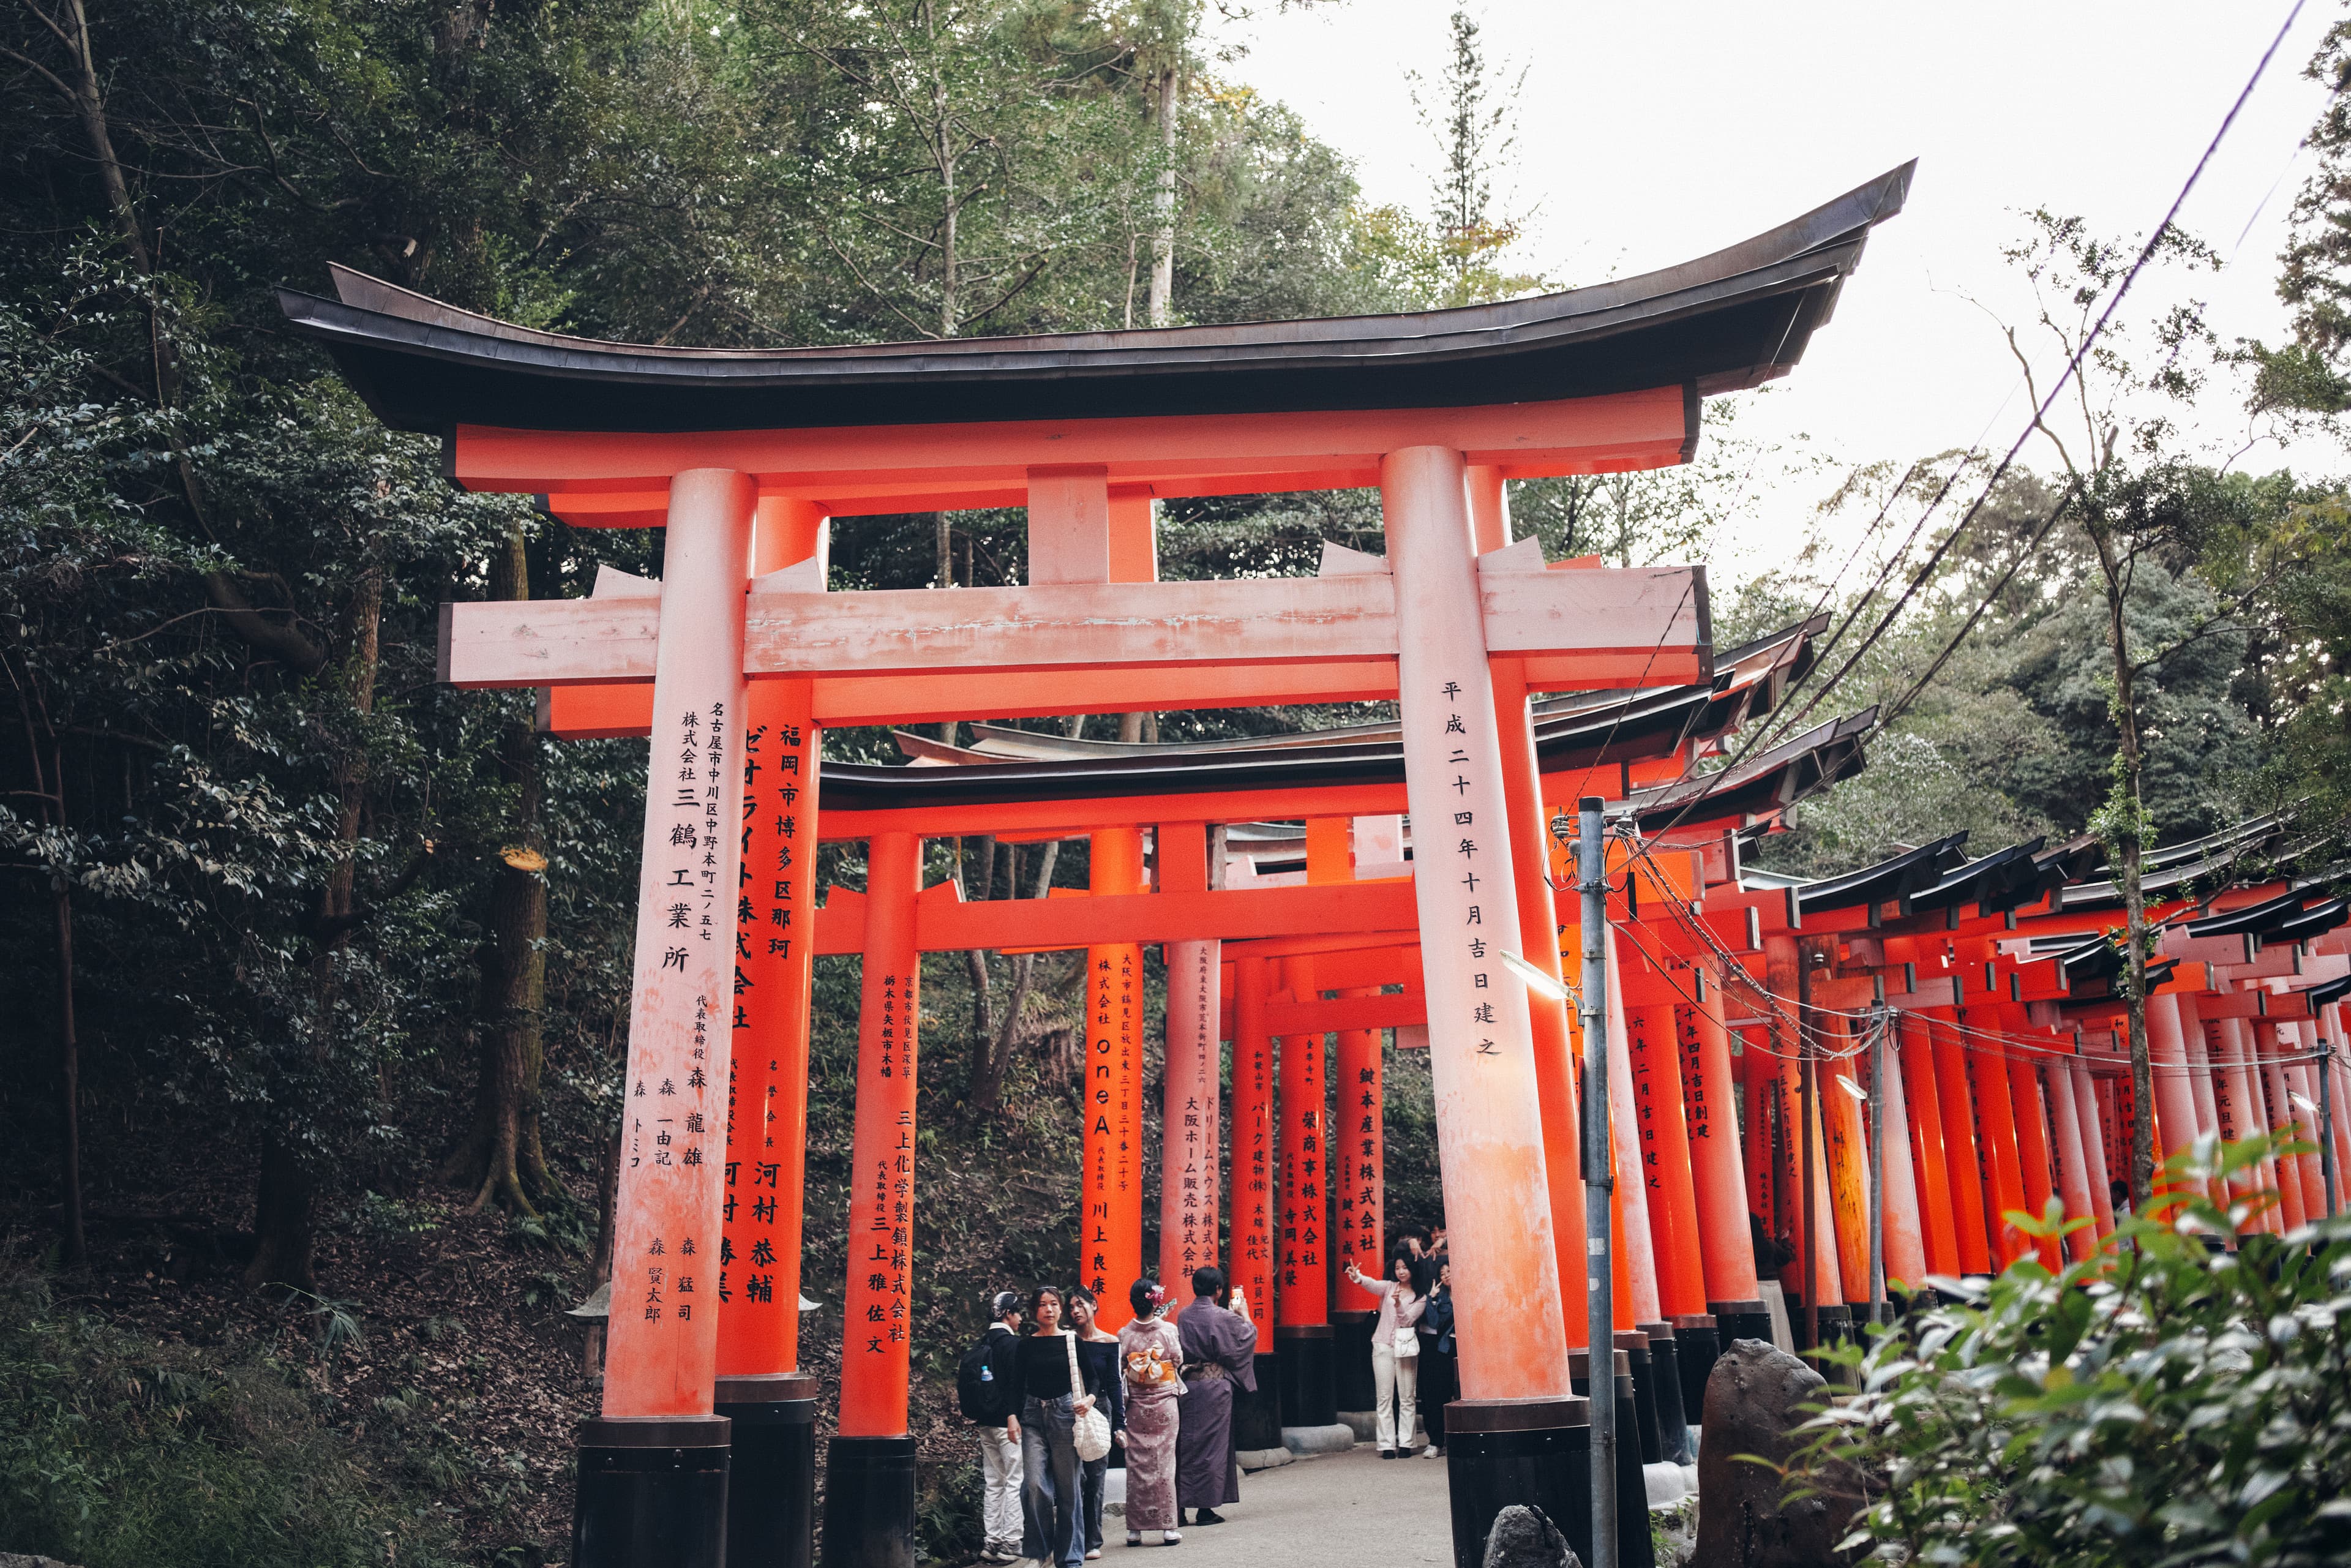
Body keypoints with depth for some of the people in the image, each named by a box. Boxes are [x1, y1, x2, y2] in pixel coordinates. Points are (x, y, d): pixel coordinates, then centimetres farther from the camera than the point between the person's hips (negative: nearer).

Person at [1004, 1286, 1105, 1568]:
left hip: (1065, 1414, -1)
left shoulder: (1072, 1342, 3)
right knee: (1034, 1484, -12)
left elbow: (1093, 1378, 5)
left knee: (1068, 1487, 2)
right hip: (1033, 1417, 1)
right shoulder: (1026, 1345, 7)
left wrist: (1090, 1399, -14)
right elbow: (1017, 1385, 9)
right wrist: (1013, 1416, -3)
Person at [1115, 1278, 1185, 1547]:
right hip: (1164, 1403, -1)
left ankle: (1135, 1530, 8)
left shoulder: (1124, 1334, -5)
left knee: (1137, 1465, 6)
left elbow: (1118, 1371, 1)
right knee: (1164, 1462, 4)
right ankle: (1168, 1527, 5)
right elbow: (1179, 1361, 7)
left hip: (1136, 1405, 1)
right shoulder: (1168, 1330, -8)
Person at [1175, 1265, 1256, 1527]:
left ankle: (1179, 1508, 11)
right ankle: (1205, 1508, 4)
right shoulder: (1223, 1317, -11)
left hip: (1187, 1386, 5)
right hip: (1214, 1386, -5)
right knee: (1211, 1445, 3)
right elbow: (1248, 1336, 4)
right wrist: (1243, 1314, 17)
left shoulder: (1183, 1317, 4)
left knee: (1185, 1444, 10)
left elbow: (1178, 1353, 12)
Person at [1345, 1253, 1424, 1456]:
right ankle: (1387, 1445, 0)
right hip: (1383, 1346, 1)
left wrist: (1398, 1304, -26)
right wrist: (1357, 1277, -36)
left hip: (1405, 1348, 0)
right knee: (1385, 1397, 0)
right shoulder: (1389, 1287, 7)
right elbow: (1372, 1284, -14)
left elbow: (1408, 1320, -7)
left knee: (1406, 1398, 2)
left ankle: (1406, 1443, 8)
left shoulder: (1421, 1297, 5)